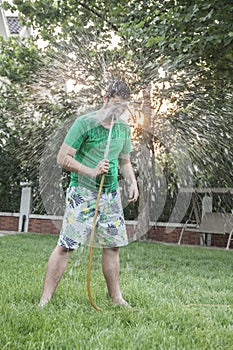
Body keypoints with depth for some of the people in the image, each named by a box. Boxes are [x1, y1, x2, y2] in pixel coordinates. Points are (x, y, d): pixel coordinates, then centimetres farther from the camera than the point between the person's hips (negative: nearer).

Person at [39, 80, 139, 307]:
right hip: (83, 193, -6)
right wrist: (91, 172, -21)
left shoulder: (124, 128, 11)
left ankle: (116, 297, 23)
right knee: (65, 246, -8)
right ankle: (45, 299, 0)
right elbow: (63, 158, -12)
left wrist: (132, 182, 5)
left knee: (112, 245, 10)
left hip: (111, 194, 6)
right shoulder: (85, 123, -10)